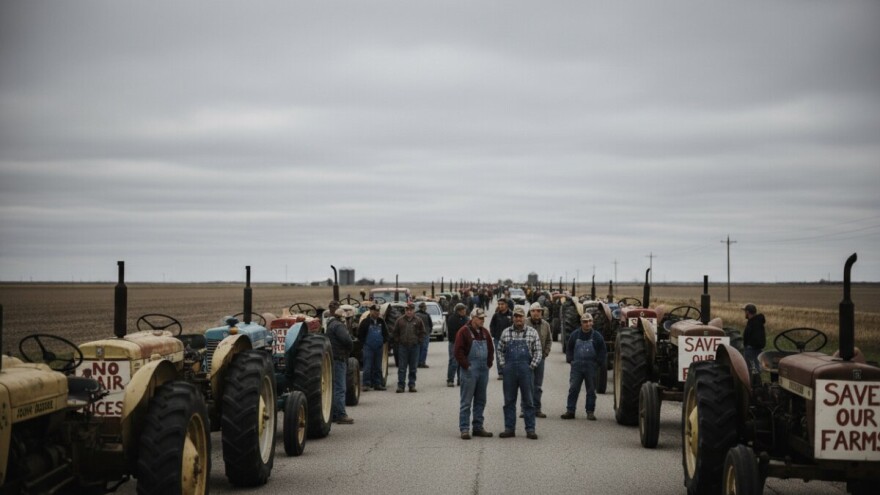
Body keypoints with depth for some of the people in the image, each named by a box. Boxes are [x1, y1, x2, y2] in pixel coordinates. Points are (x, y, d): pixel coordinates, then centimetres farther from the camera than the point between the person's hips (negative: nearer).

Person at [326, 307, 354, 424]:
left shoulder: (331, 325, 20)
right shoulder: (338, 326, -13)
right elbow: (347, 340, -23)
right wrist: (350, 348, -4)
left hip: (334, 359, 10)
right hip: (338, 358, -10)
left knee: (335, 388, 15)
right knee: (340, 389, -10)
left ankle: (334, 414, 19)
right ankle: (340, 415, -11)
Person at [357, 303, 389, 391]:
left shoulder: (381, 321, 8)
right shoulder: (365, 322, -6)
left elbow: (385, 333, 19)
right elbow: (359, 334, -1)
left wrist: (384, 343, 11)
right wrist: (365, 342, 0)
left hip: (379, 347, 5)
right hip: (368, 348, -5)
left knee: (378, 367, 9)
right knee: (367, 367, -7)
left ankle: (377, 384, 15)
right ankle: (366, 384, -5)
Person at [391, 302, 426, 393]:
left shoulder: (418, 321, 4)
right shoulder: (400, 320, 3)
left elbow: (422, 333, 11)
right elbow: (394, 333, 10)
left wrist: (418, 341, 0)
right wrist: (398, 341, 1)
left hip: (414, 347, 1)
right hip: (402, 347, -1)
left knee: (413, 368, 7)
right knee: (402, 368, -3)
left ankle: (412, 385, 12)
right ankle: (401, 385, -2)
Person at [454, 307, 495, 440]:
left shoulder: (484, 332, 12)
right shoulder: (464, 332, -8)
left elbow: (491, 349, 20)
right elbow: (458, 351, -12)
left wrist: (489, 363, 10)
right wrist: (466, 365, -14)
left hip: (483, 370, 7)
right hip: (470, 371, -7)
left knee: (480, 401, 11)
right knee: (466, 401, -4)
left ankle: (478, 427, 19)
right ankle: (464, 429, -1)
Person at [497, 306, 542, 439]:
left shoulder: (532, 332, 2)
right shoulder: (506, 332, 8)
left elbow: (538, 351, 2)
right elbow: (500, 350, 13)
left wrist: (532, 366, -7)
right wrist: (503, 365, 3)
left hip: (526, 370, -2)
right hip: (509, 371, 2)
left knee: (528, 401, 2)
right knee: (509, 401, 6)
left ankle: (530, 429, 6)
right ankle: (509, 428, 12)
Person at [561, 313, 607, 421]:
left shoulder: (597, 336, 0)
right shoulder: (575, 335, 3)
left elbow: (602, 351, 7)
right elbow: (569, 348, 14)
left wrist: (599, 362, -1)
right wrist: (570, 360, 5)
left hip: (591, 367, 0)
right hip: (577, 366, 1)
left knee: (591, 390, 5)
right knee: (573, 389, -2)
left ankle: (590, 412, 12)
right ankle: (570, 411, 2)